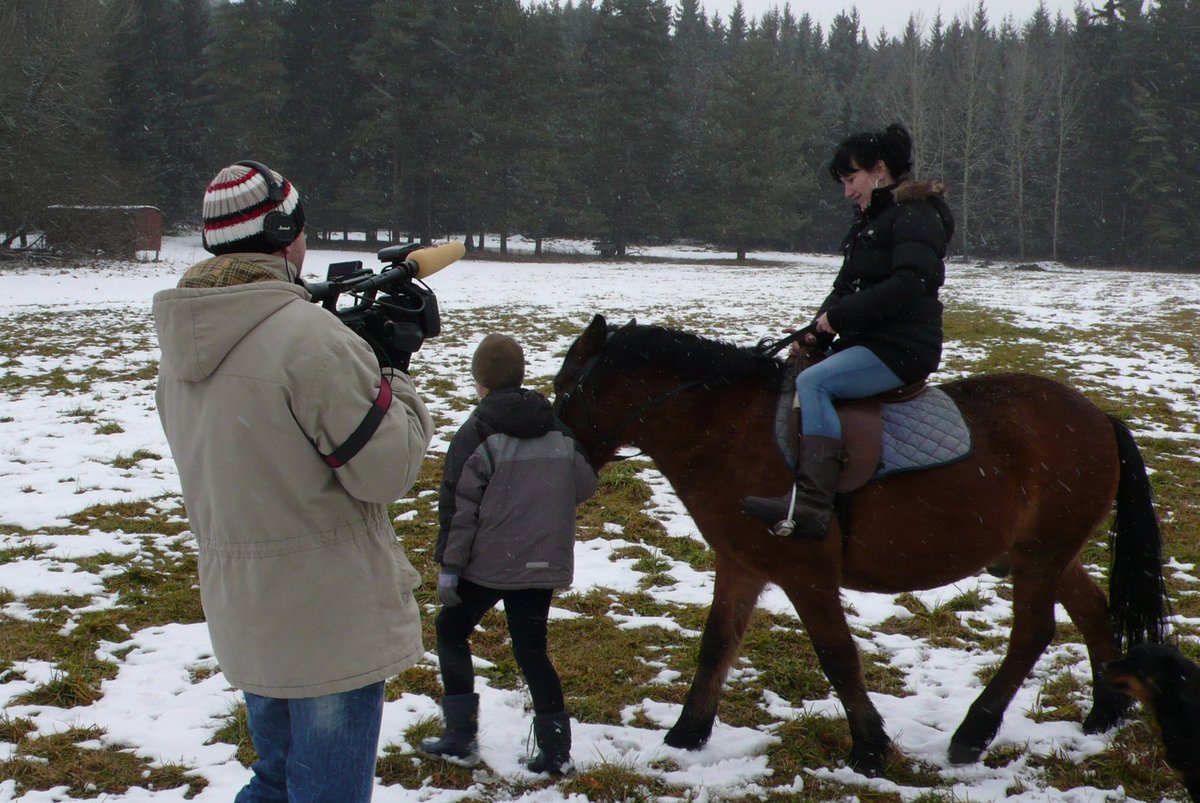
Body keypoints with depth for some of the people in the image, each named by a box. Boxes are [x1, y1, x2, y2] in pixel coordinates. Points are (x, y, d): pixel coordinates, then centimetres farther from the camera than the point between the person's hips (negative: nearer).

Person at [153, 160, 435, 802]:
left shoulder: (178, 344, 3)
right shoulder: (311, 337, -22)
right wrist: (393, 378, -1)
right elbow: (387, 470, -17)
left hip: (242, 614, 8)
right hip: (331, 616, -7)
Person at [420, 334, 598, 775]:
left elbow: (459, 506, -13)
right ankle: (555, 750, 9)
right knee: (531, 650, 12)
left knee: (451, 631, 15)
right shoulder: (559, 429, 4)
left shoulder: (477, 433, -11)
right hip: (543, 563, 5)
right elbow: (584, 485, 10)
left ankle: (461, 737, 14)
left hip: (489, 562, -4)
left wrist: (448, 565, -10)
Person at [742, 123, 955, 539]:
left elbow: (908, 285, -23)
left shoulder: (915, 216, -10)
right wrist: (817, 329, -1)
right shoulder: (869, 221, 20)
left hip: (902, 349, -10)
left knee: (813, 382, -28)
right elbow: (846, 286, 17)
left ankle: (811, 504, -38)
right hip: (864, 342, 10)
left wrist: (839, 316, -19)